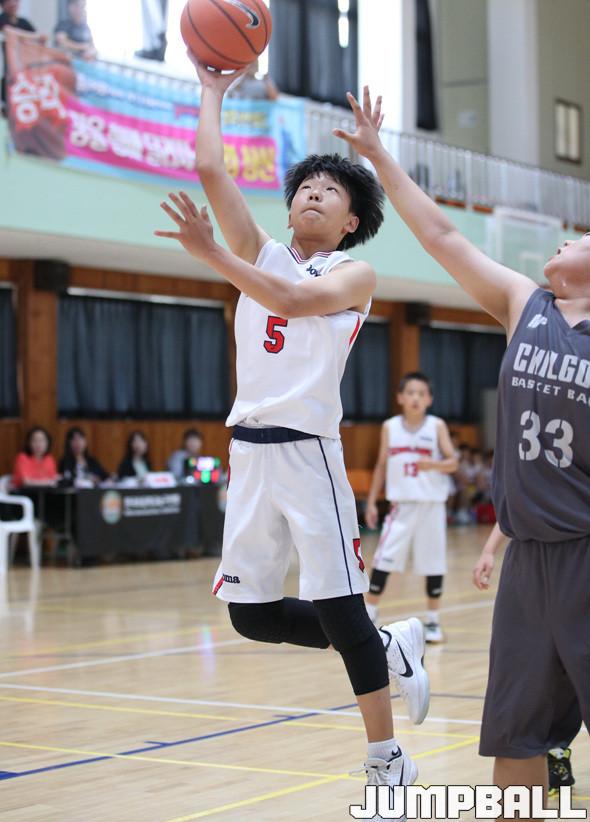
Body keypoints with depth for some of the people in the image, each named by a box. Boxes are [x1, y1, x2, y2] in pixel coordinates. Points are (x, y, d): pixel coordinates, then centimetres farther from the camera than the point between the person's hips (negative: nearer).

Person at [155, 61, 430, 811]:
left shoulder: (354, 275, 1)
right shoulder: (261, 253, 16)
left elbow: (294, 299, -20)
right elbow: (209, 169, 7)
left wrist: (210, 255, -27)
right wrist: (213, 90, 14)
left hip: (308, 452, -6)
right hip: (249, 452, 6)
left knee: (338, 608, -6)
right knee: (252, 614, 6)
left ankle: (387, 762, 8)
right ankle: (392, 649, 26)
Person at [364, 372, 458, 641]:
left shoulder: (437, 426, -2)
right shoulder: (390, 427, 3)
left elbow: (452, 463, -5)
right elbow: (381, 466, 10)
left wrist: (434, 465, -26)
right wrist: (371, 502, 7)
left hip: (431, 505, -1)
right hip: (401, 505, 1)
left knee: (433, 563, 3)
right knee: (383, 560, -3)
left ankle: (433, 621, 16)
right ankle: (368, 615, 9)